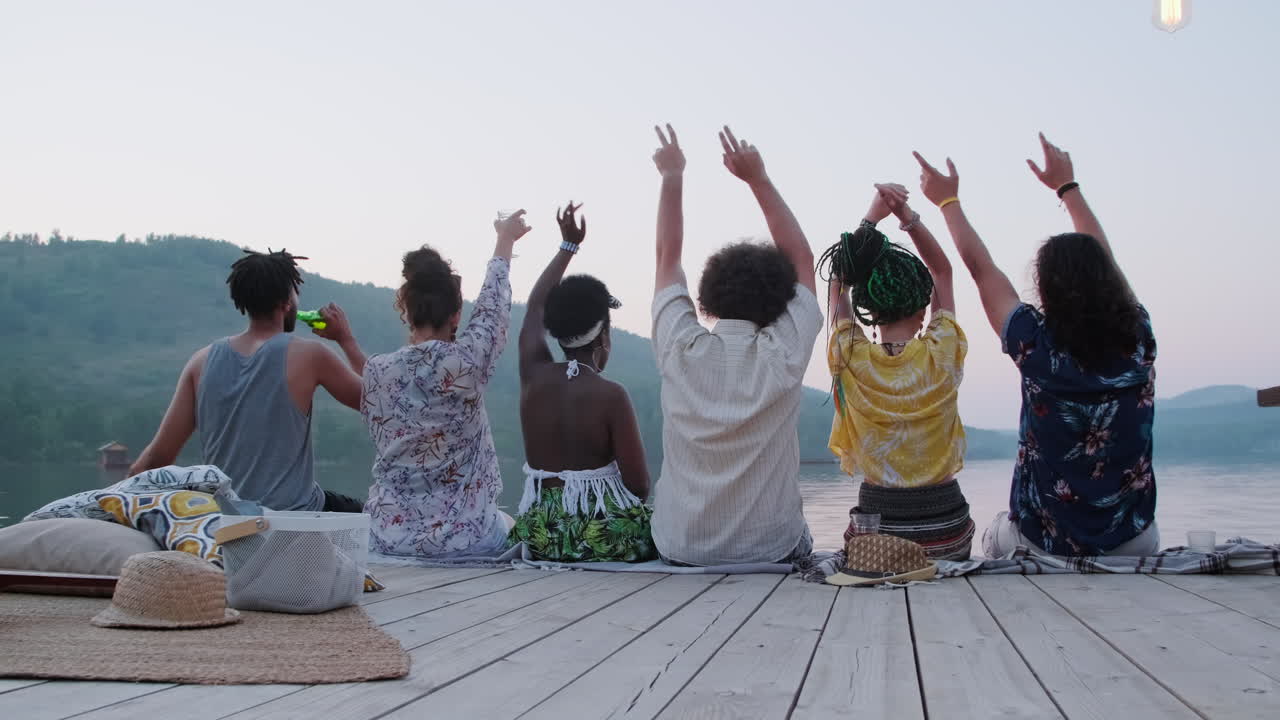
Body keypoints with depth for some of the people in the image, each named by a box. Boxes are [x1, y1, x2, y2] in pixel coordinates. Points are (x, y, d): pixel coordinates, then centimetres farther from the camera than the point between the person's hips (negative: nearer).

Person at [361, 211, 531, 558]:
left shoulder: (375, 371, -7)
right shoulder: (465, 363, -15)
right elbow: (493, 308, 3)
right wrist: (505, 240, 20)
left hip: (390, 535, 3)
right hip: (466, 536, -3)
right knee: (510, 525, 32)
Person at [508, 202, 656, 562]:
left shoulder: (534, 377, 0)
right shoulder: (611, 395, -13)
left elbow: (535, 308, 17)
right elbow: (640, 485, -13)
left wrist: (568, 246, 25)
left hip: (538, 535, 5)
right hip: (602, 535, -5)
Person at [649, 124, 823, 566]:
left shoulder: (680, 351, -12)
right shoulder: (785, 355, -15)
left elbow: (668, 255, 5)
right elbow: (801, 258, 1)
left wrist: (672, 177, 14)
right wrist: (758, 179, 4)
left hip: (680, 550, 1)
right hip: (771, 552, -1)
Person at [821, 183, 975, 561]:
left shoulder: (851, 360, -9)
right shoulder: (942, 355, -10)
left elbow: (840, 277, 7)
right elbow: (943, 272, 6)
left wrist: (873, 215, 4)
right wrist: (909, 216, -3)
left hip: (876, 519, 0)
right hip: (945, 526, 0)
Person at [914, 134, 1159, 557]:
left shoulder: (1038, 346, -17)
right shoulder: (1139, 340, -9)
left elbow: (981, 269, -3)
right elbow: (1103, 261, 8)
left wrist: (948, 201, 11)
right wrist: (1067, 185, 21)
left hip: (1045, 544, -2)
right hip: (1134, 543, 2)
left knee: (997, 536, 29)